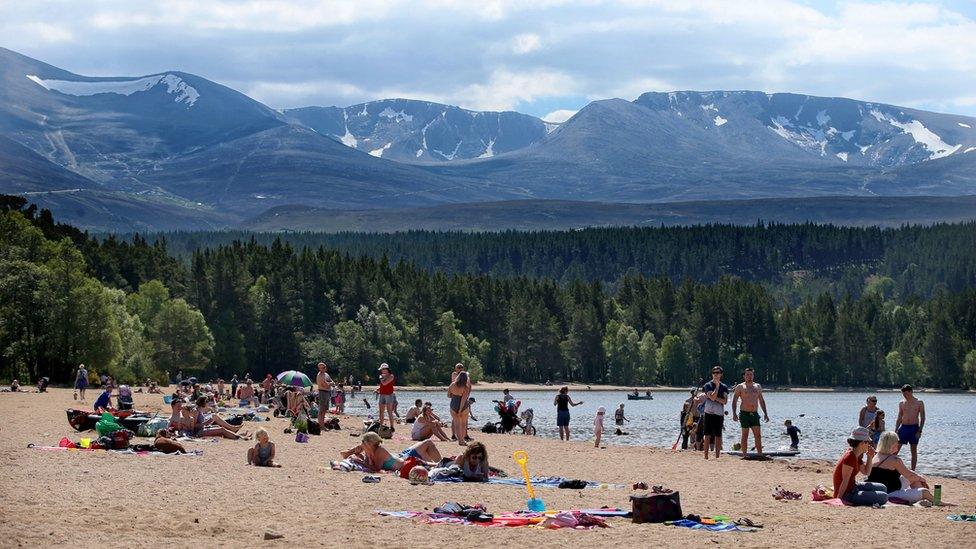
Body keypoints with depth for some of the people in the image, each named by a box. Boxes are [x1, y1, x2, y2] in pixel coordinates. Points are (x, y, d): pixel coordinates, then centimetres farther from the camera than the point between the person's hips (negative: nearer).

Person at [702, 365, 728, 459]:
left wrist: (715, 398, -11)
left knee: (718, 436, 4)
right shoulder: (708, 385, 0)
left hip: (720, 414, 3)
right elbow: (712, 397, -15)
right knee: (708, 435, -3)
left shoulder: (724, 387, 10)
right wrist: (717, 386, -9)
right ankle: (706, 456, -2)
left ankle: (717, 456, 8)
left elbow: (725, 401, -1)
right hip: (709, 413, -3)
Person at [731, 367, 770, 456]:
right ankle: (744, 455, 2)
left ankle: (760, 454, -1)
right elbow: (734, 400, -1)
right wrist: (734, 413, -12)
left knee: (758, 436, -1)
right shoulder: (740, 387, 1)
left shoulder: (758, 386, 14)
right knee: (745, 436, -2)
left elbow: (761, 400, 20)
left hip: (755, 414, 4)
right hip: (744, 414, -4)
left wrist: (765, 413, 14)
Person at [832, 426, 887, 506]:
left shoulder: (857, 456, 7)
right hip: (847, 495, -10)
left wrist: (870, 457, 6)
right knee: (884, 497, -12)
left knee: (882, 488, 20)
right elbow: (845, 481, -24)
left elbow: (866, 472, 20)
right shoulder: (850, 457, -23)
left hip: (853, 487, 10)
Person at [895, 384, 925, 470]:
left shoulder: (919, 403, -1)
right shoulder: (901, 403, 9)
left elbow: (922, 418, -2)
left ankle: (912, 471, 7)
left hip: (914, 428, -3)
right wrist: (895, 431, 6)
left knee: (914, 451, 2)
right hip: (903, 427, 3)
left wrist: (920, 431, -11)